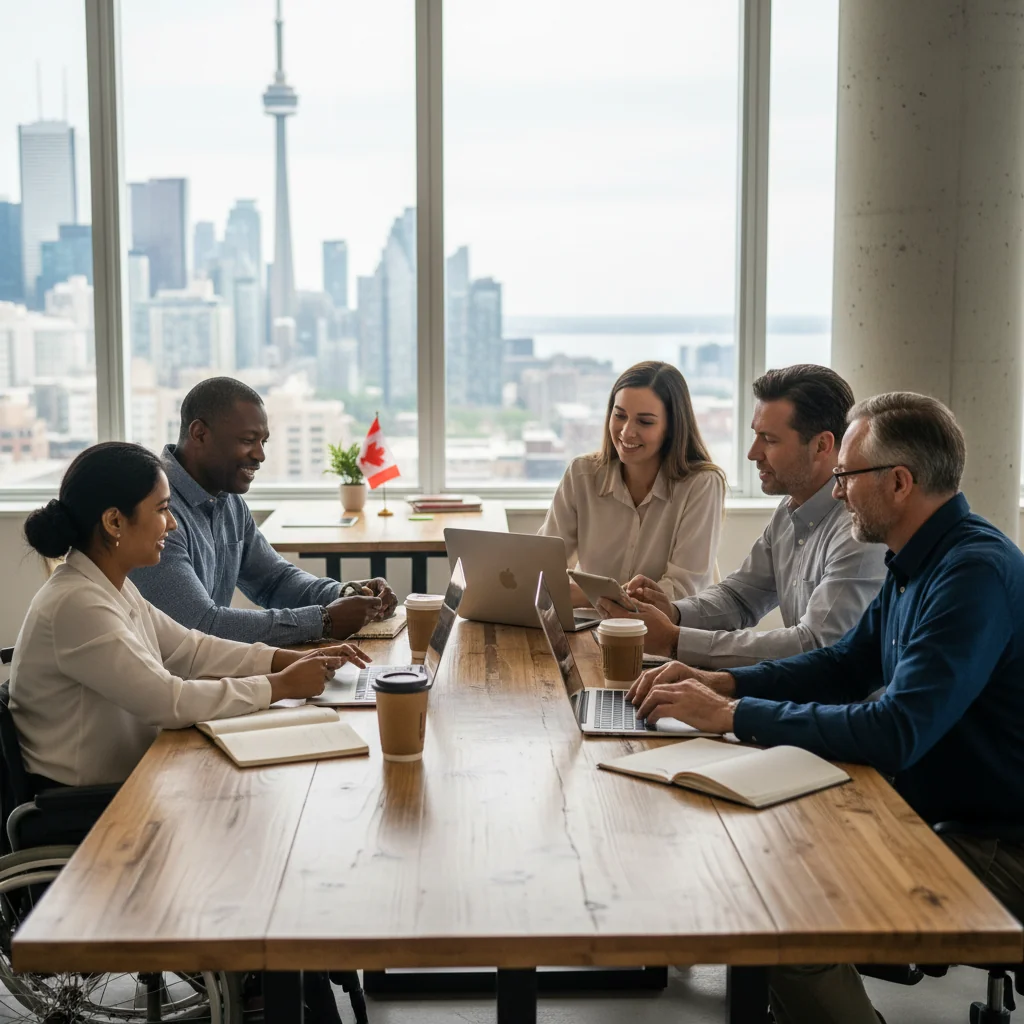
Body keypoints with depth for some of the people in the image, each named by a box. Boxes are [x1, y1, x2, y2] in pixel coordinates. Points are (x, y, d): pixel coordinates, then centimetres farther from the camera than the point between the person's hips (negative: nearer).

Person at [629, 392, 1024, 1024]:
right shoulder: (921, 561, 8)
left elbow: (896, 733, -31)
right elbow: (846, 665, 18)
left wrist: (731, 715, -23)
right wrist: (720, 683, 3)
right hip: (934, 814, 10)